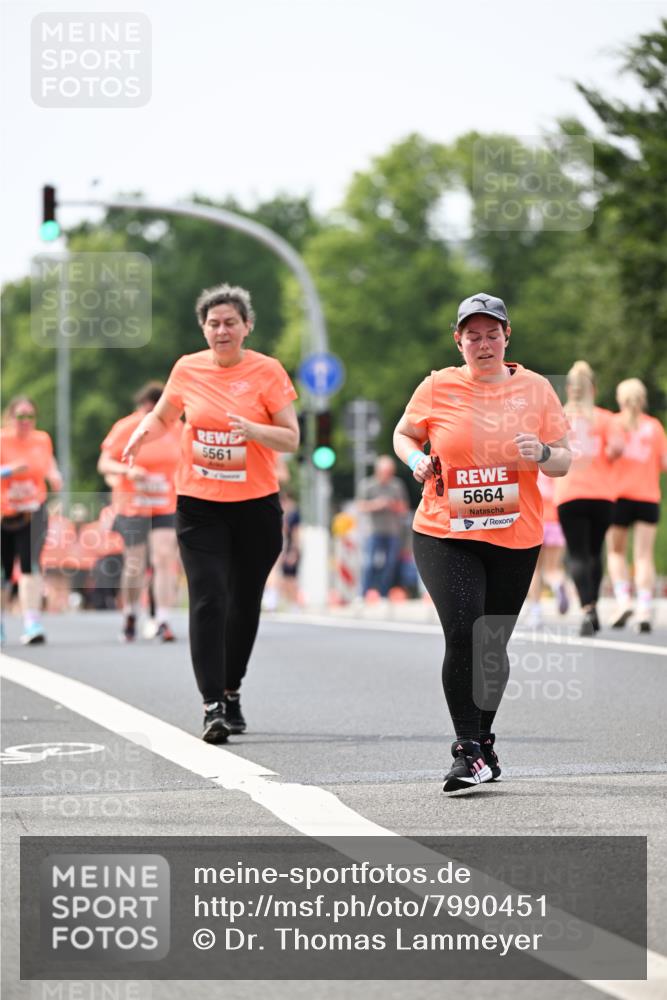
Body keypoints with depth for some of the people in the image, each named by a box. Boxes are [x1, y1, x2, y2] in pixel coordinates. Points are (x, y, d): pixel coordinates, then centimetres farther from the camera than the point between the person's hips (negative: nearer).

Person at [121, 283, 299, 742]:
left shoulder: (268, 371, -4)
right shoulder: (187, 369, 1)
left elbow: (291, 438, -4)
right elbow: (163, 416, 18)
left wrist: (252, 430, -23)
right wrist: (143, 432, -4)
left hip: (256, 503, 0)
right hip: (199, 503, 0)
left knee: (245, 602, 10)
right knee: (208, 601, -12)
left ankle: (232, 691, 31)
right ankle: (212, 706, -14)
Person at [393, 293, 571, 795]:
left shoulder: (536, 389, 3)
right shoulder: (438, 387, 0)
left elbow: (564, 462, 5)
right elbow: (404, 434, 15)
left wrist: (544, 454, -17)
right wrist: (417, 460, -7)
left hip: (516, 540, 2)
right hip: (445, 535, -2)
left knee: (493, 646, 9)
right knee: (462, 635, -18)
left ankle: (483, 740, 30)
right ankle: (468, 752, -13)